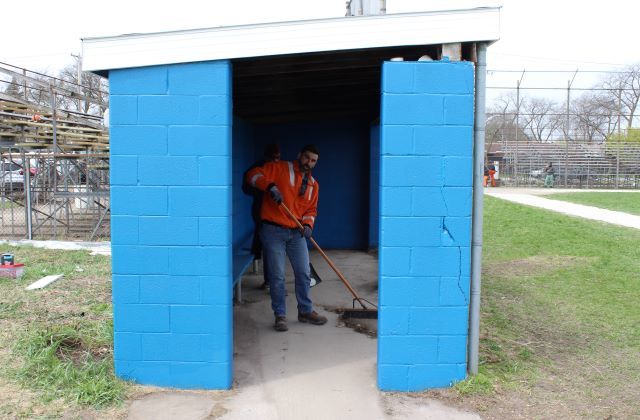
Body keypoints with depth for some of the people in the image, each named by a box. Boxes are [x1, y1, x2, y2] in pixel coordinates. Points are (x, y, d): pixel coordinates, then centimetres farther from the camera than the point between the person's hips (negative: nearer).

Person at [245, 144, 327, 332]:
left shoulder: (313, 184, 14)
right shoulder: (280, 168, -2)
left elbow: (311, 210, 17)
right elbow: (253, 175, -10)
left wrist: (308, 224, -4)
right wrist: (270, 186, -27)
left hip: (296, 233, 5)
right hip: (273, 231, -5)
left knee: (303, 273, 9)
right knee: (277, 276, -1)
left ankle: (305, 311, 26)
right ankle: (280, 316, 13)